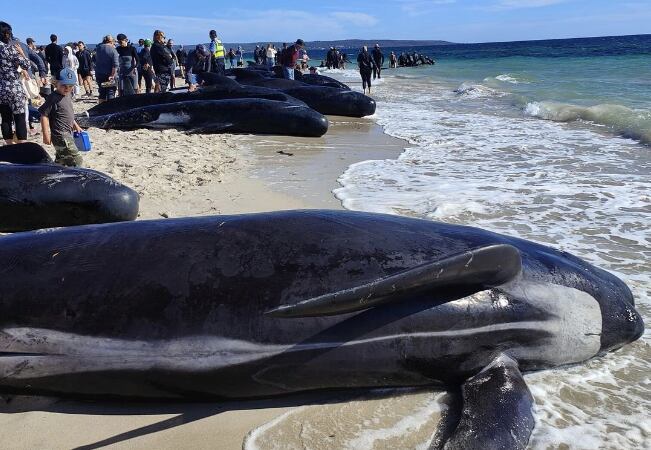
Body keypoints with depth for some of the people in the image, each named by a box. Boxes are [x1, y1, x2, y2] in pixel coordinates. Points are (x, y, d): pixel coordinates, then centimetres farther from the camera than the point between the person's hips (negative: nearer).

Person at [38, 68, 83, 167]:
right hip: (60, 135, -10)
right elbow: (44, 115, -17)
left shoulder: (68, 96, 12)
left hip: (67, 134, 10)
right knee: (76, 160, -13)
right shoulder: (53, 98, -15)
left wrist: (75, 125, 24)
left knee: (60, 160, 21)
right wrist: (46, 134, -19)